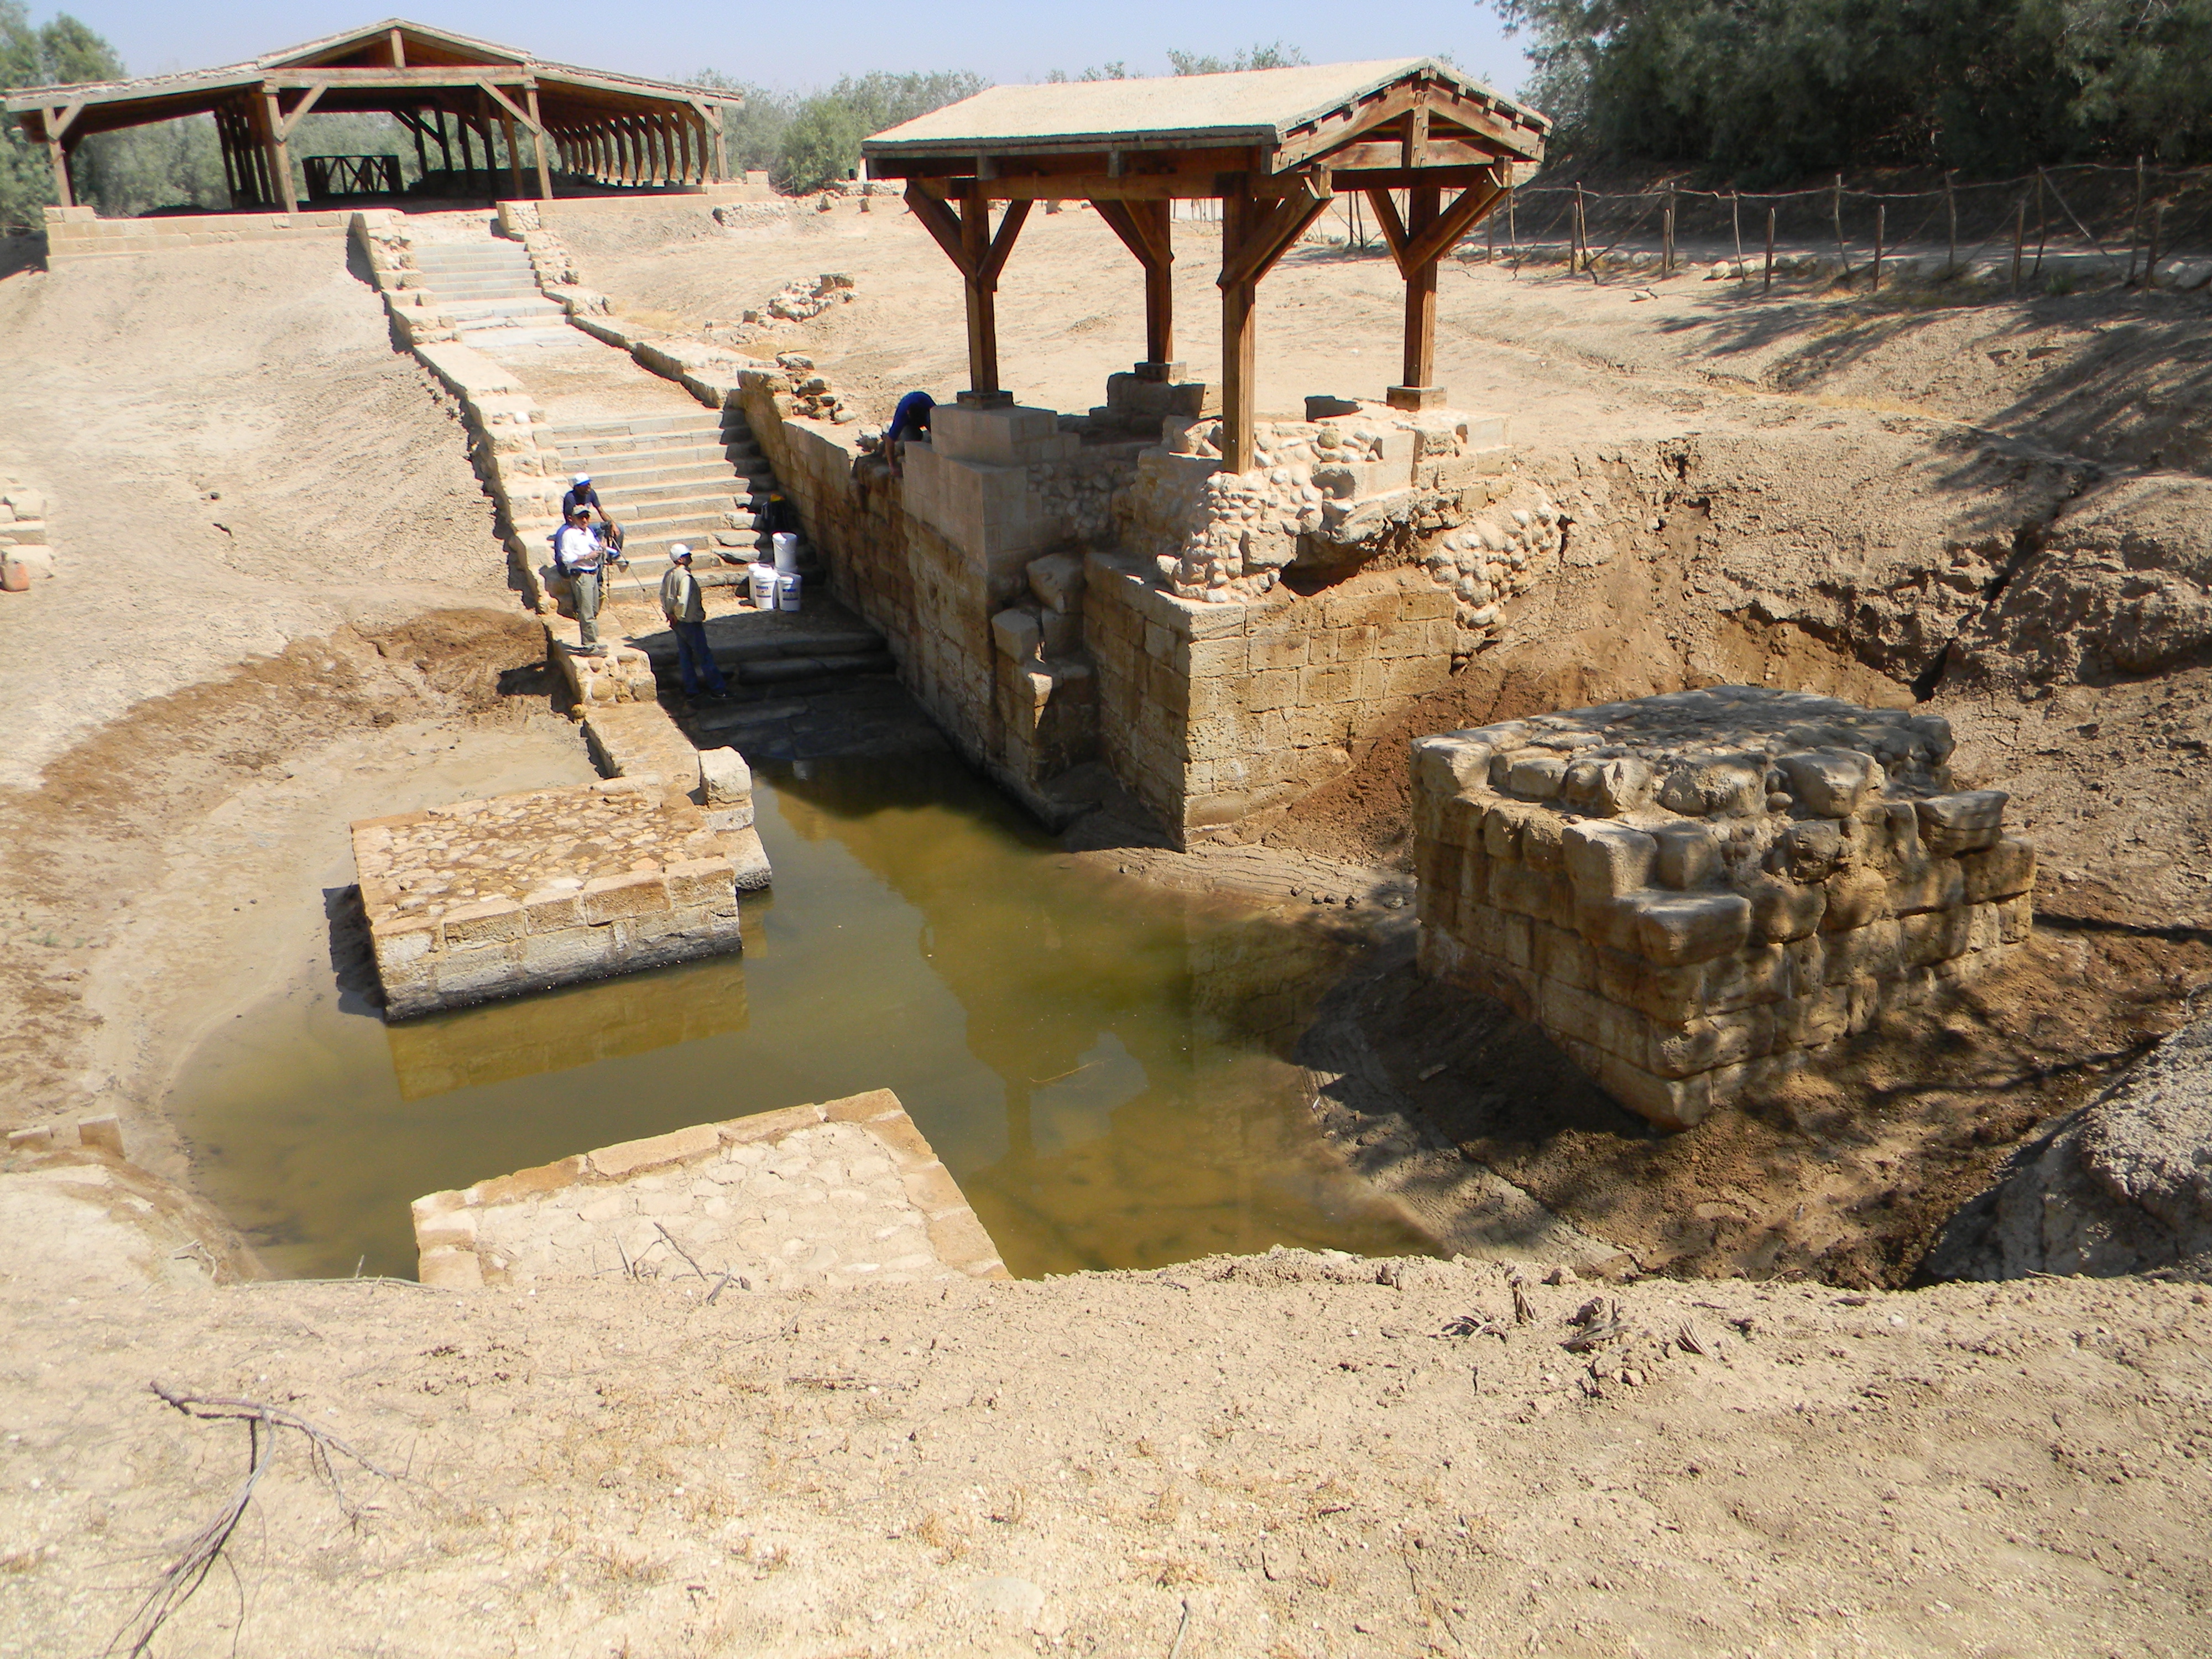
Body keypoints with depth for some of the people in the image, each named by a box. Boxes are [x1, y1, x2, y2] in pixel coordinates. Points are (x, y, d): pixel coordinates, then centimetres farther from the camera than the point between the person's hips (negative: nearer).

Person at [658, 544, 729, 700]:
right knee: (704, 656, 0)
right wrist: (678, 616, -13)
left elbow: (663, 595, 11)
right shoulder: (685, 577, -23)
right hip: (690, 622, -9)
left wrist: (670, 614, 11)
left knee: (685, 656, 14)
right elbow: (683, 601, -27)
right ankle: (717, 689, 7)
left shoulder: (669, 575, 4)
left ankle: (691, 690, 20)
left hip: (678, 622, 9)